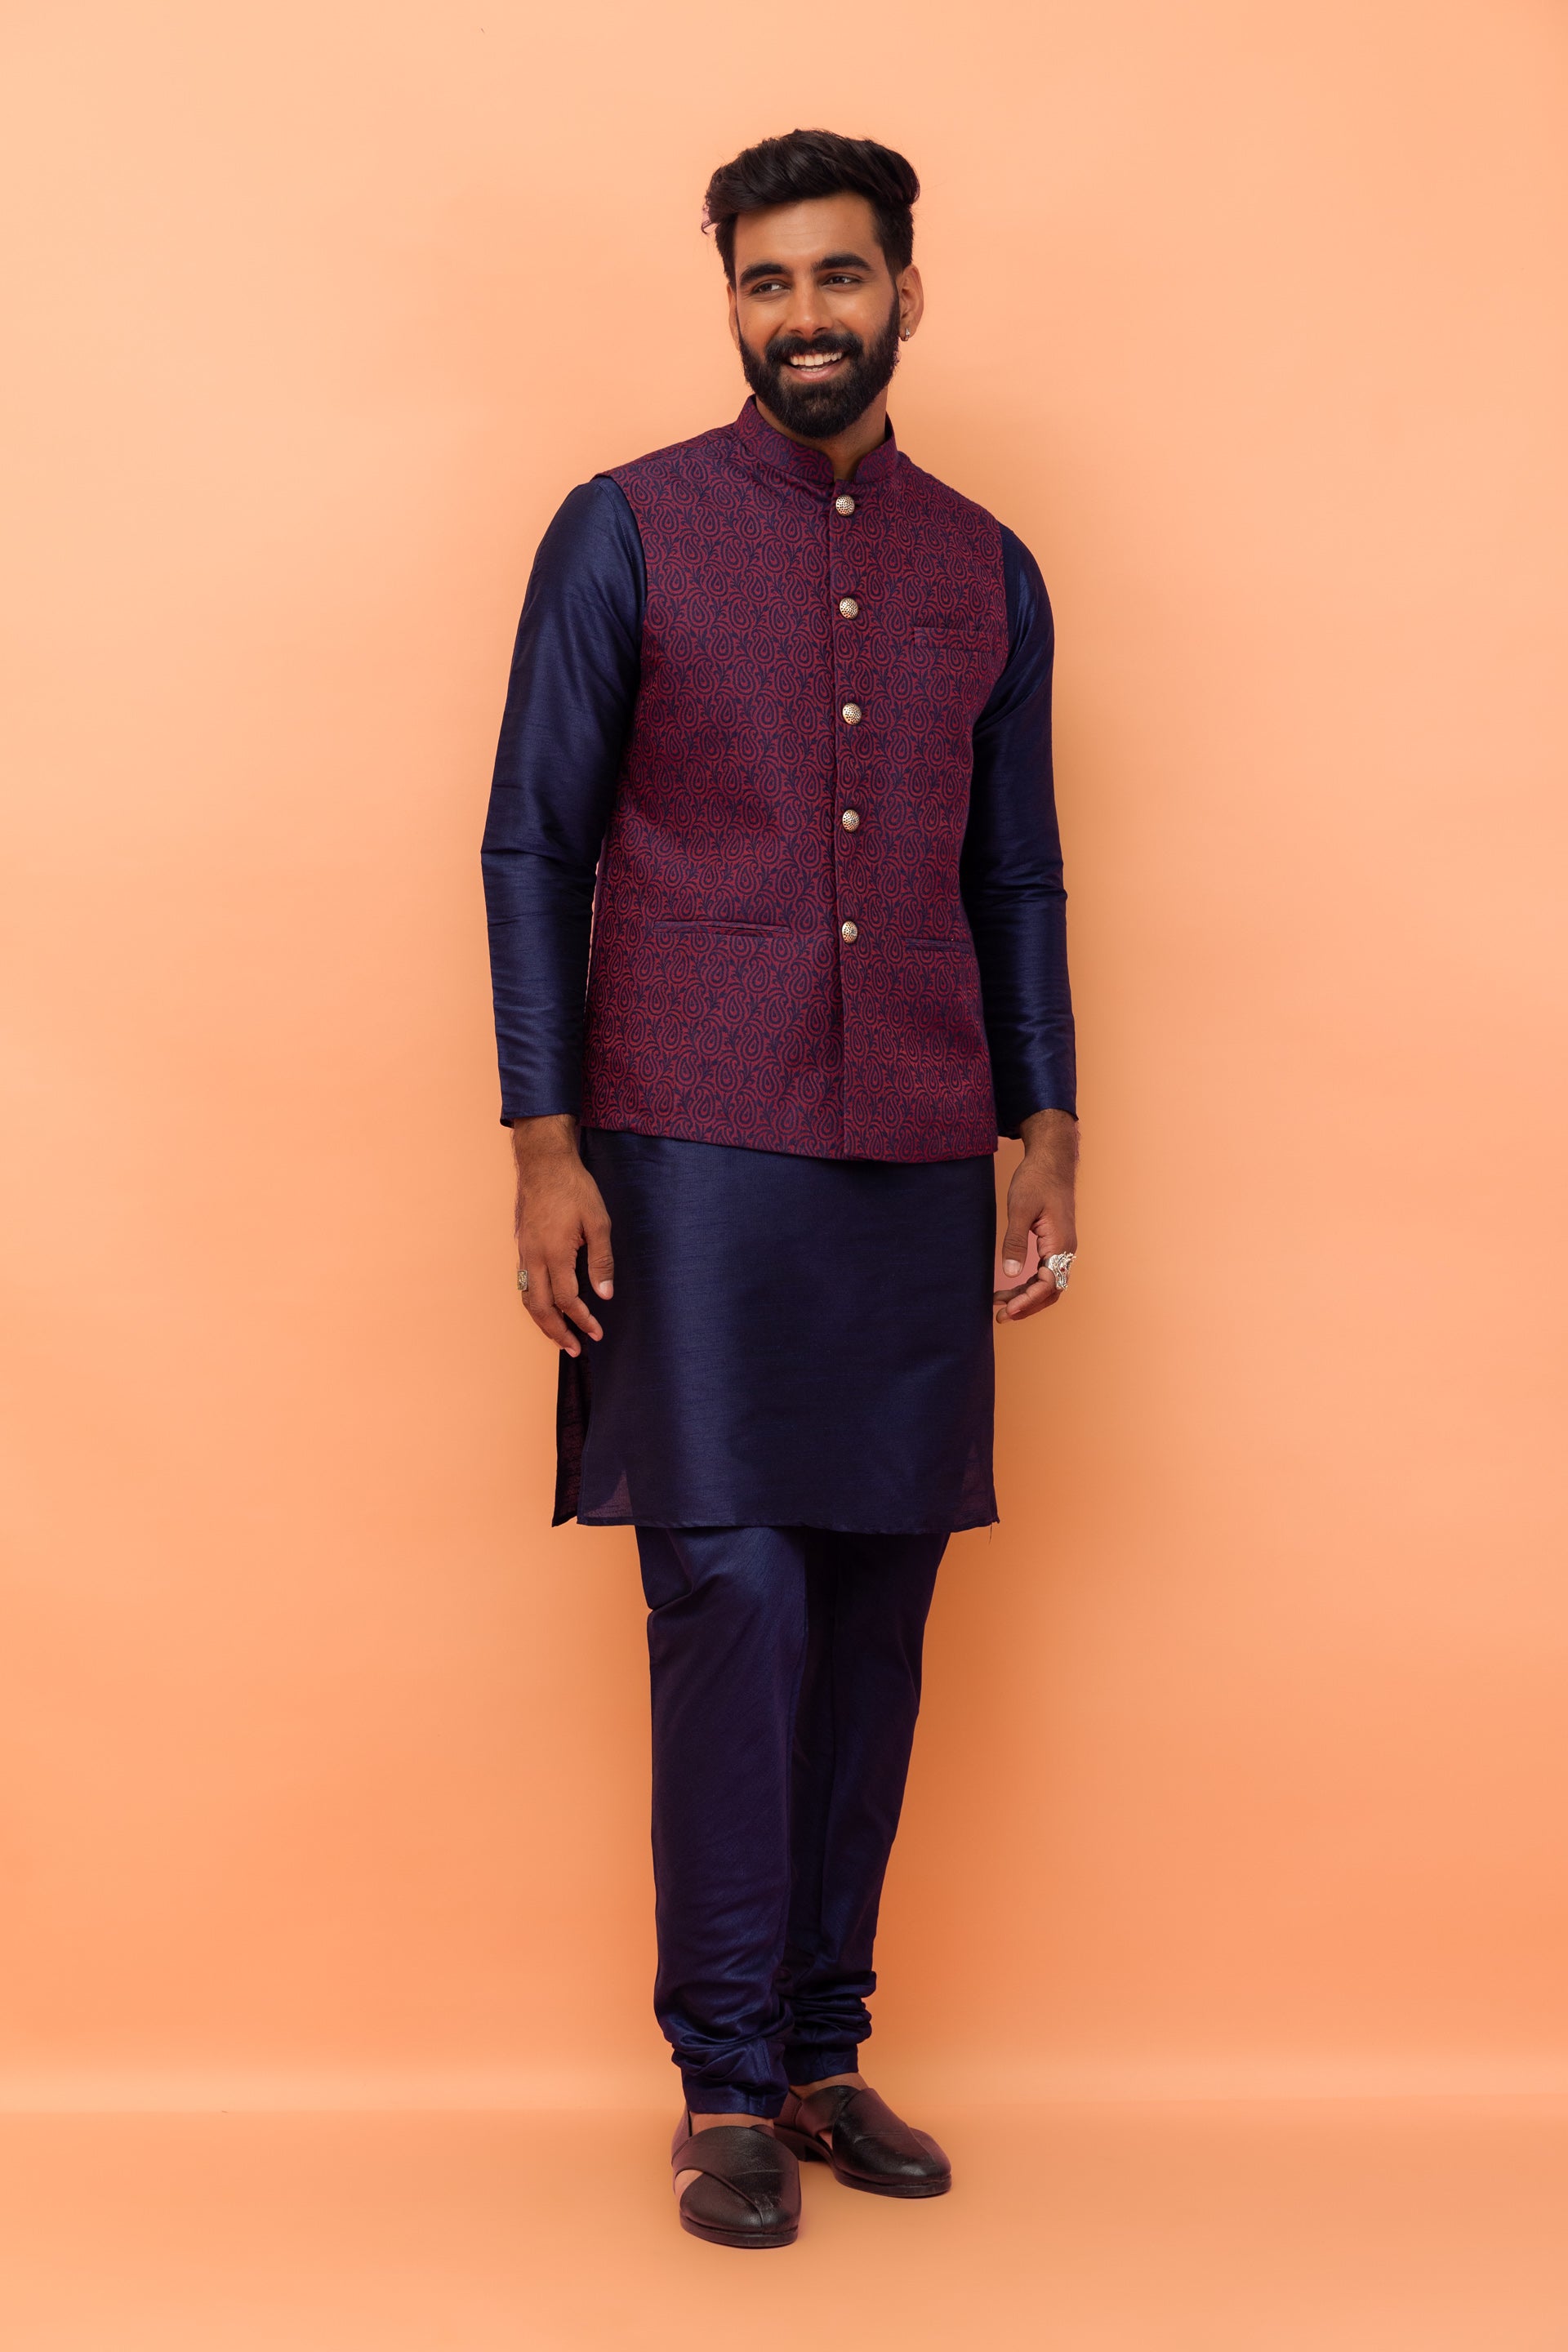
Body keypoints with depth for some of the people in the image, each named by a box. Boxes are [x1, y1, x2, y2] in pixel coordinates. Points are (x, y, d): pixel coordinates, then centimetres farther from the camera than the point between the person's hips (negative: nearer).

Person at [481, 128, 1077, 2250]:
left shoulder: (986, 574, 12)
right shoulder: (626, 533, 2)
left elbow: (1018, 882, 16)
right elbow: (532, 851, 0)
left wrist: (1048, 1156, 8)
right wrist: (546, 1153, -8)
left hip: (916, 1169, 4)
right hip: (693, 1153, -4)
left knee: (879, 1606, 6)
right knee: (733, 1592, -8)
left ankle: (826, 2049, 18)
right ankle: (725, 2079, 4)